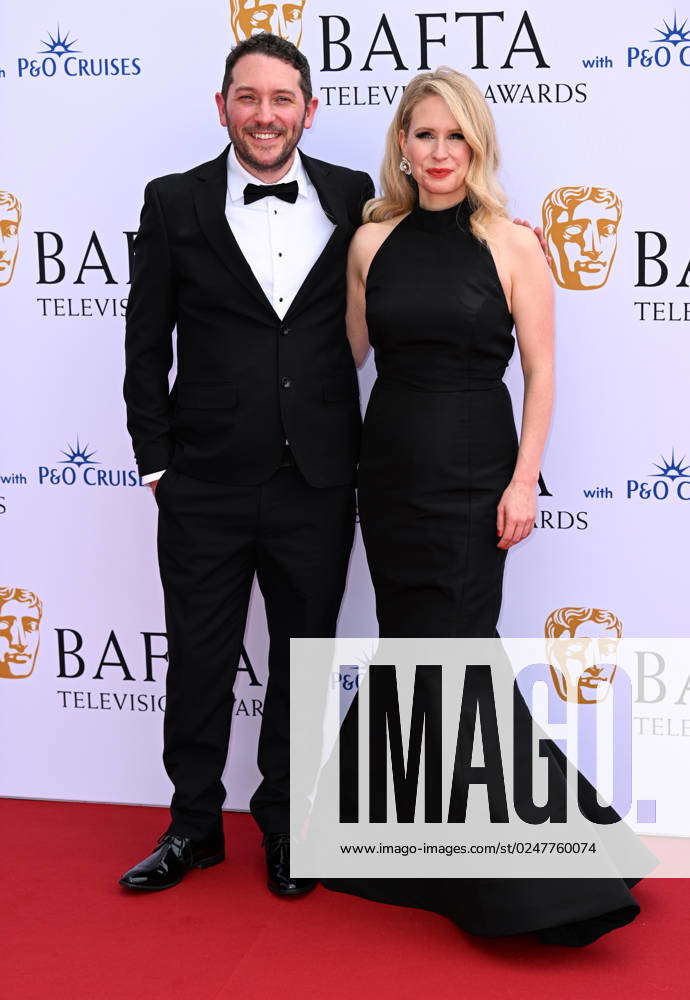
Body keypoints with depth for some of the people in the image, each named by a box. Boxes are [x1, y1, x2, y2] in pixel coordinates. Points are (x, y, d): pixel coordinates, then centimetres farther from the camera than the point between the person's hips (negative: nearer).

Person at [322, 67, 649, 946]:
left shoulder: (512, 244, -4)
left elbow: (539, 372, -5)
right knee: (412, 652, 10)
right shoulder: (372, 241, 5)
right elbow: (349, 353, 12)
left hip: (472, 471, -4)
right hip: (390, 467, 4)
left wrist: (523, 480, -11)